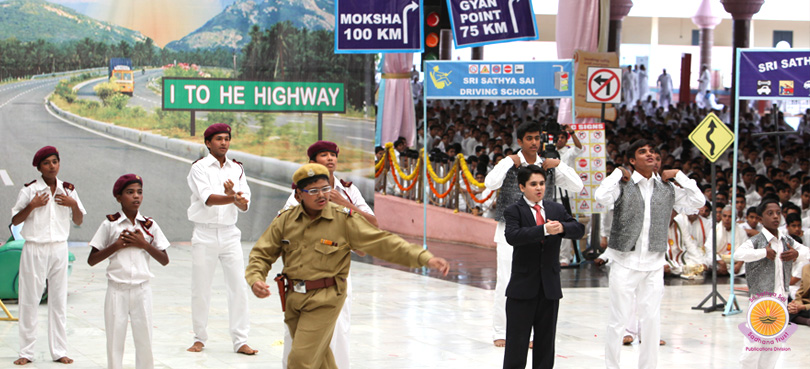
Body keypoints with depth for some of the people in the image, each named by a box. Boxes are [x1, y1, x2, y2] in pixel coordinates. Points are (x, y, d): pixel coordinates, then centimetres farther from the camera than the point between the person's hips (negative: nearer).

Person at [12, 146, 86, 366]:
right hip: (34, 249, -3)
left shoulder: (68, 190, 5)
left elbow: (79, 221, 10)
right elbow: (15, 220, -3)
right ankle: (26, 352, 8)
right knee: (30, 300, 0)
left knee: (59, 300, 5)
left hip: (59, 249, 3)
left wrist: (73, 205, -8)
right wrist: (32, 205, -17)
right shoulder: (29, 190, -4)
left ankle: (59, 351, 12)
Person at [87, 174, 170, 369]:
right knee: (115, 340, 3)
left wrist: (144, 244, -9)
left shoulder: (149, 225, 4)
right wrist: (116, 245, -13)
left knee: (144, 339, 4)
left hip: (142, 289, 2)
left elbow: (164, 260, 4)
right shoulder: (109, 225, -2)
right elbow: (91, 260, -2)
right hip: (117, 289, -1)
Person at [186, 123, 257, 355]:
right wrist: (233, 198, -33)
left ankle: (240, 341, 1)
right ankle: (199, 338, 17)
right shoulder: (199, 168, -3)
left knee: (238, 287, -3)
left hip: (230, 234, 3)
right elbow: (207, 198, -18)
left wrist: (234, 196, -23)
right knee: (200, 290, 2)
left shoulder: (237, 169, 8)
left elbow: (244, 206, -1)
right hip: (205, 234, -3)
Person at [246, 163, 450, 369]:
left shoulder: (344, 220, -8)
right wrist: (255, 279, -16)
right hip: (293, 298, 4)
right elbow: (262, 254, 6)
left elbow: (383, 242, -10)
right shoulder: (285, 220, 1)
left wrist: (425, 258, -19)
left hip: (325, 300, -4)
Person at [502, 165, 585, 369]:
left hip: (550, 287, 4)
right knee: (517, 341, 0)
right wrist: (544, 230, -32)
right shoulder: (514, 211, -4)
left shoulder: (556, 209, 10)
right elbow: (512, 235, -23)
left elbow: (579, 228, 0)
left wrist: (562, 227, -22)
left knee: (546, 340, 11)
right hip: (523, 287, -4)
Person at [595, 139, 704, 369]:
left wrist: (678, 175, 4)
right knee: (618, 320, 1)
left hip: (654, 264, 3)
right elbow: (601, 197, -23)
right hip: (625, 262, -3)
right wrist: (618, 173, -10)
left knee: (652, 320, 6)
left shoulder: (667, 188, 8)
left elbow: (698, 201, 4)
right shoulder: (623, 184, -4)